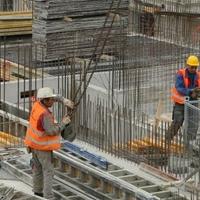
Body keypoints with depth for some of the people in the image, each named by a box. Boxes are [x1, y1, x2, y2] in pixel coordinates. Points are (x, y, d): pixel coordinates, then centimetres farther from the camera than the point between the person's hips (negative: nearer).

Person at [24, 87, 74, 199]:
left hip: (34, 144, 9)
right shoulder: (45, 114, -31)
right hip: (43, 147, -9)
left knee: (38, 168, 20)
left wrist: (64, 100, -4)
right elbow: (52, 131, -33)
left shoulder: (37, 104, -5)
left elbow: (53, 97, 10)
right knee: (48, 171, -4)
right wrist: (63, 123, -20)